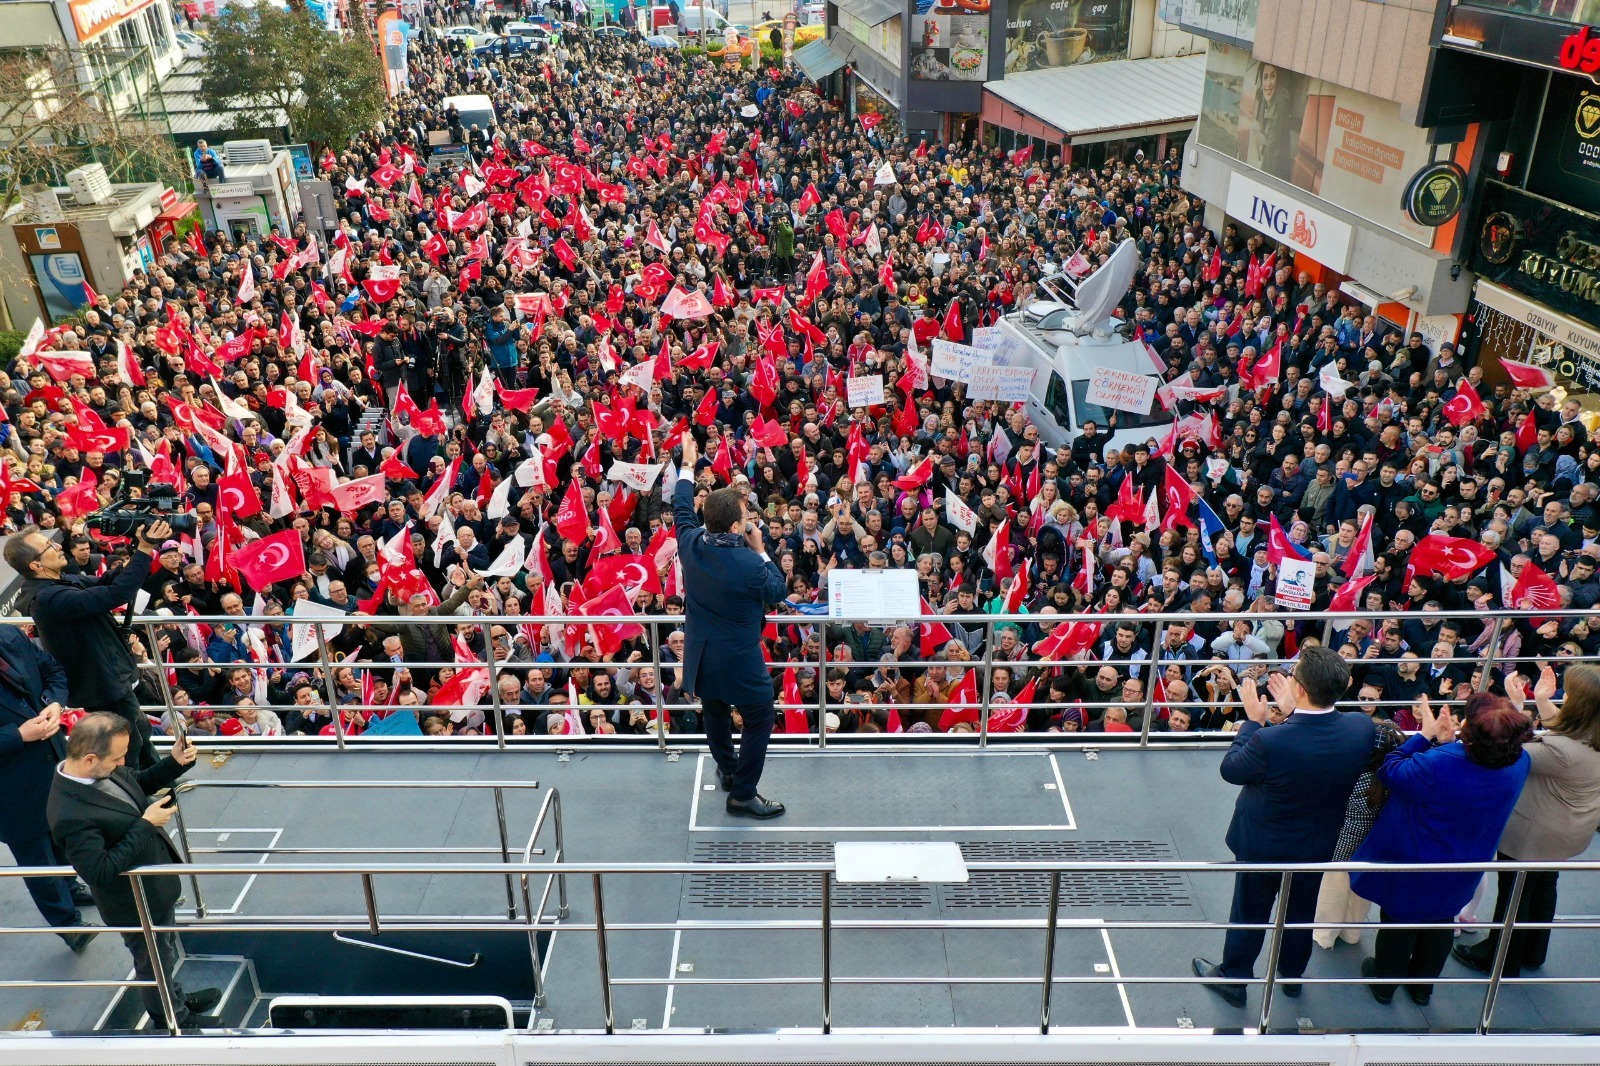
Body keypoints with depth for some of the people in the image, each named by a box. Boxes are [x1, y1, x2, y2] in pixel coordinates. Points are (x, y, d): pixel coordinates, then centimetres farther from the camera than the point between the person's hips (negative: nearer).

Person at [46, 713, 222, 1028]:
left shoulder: (102, 770, -14)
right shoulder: (70, 815, -38)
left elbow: (140, 783, 6)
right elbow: (100, 871, -33)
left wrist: (175, 762, -12)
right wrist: (146, 824, -31)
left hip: (156, 885, 8)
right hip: (136, 904, -8)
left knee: (166, 952, 31)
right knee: (155, 963, 20)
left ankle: (177, 998, 55)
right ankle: (174, 1019, 45)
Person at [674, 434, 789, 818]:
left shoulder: (691, 543, -12)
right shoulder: (750, 563, -27)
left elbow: (682, 510, 9)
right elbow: (777, 591, -9)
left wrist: (688, 466, 20)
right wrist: (761, 551, -4)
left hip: (700, 654, 7)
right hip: (739, 659, -7)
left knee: (715, 711, 27)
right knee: (759, 720, 10)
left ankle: (727, 770, 48)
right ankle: (742, 794, 14)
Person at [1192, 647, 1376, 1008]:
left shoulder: (1271, 741, -38)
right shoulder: (1361, 728, -24)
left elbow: (1230, 769, -18)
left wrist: (1253, 720, -10)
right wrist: (1294, 713, -3)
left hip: (1264, 845, -4)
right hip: (1319, 844, 4)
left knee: (1250, 913, 19)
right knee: (1301, 911, 28)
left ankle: (1233, 979, 39)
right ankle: (1292, 974, 50)